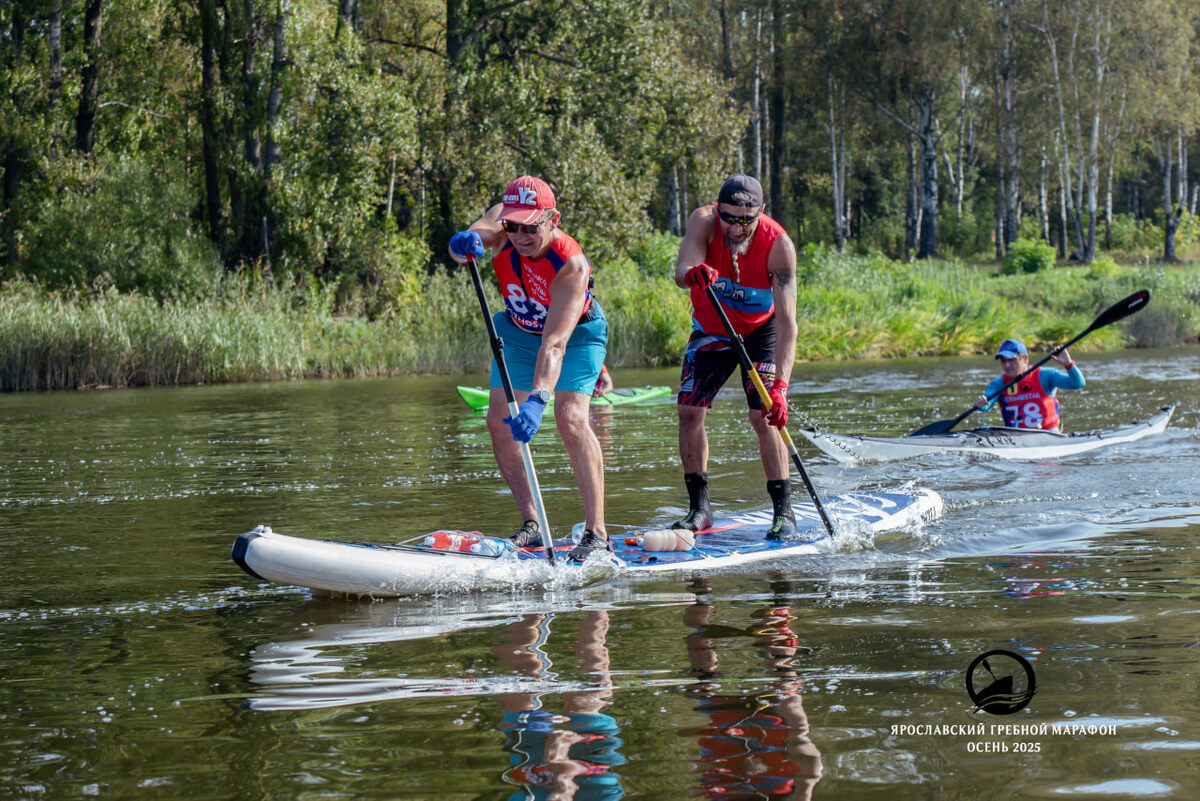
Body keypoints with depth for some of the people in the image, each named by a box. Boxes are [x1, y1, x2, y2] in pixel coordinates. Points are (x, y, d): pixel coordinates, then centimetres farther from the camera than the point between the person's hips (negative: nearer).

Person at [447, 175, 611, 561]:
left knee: (570, 417, -24)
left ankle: (596, 532, -22)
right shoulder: (501, 224, -23)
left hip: (575, 333, -6)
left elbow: (555, 344, -47)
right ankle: (532, 524, 3)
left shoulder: (571, 266, -38)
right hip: (519, 331, 6)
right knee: (498, 421, -7)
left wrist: (538, 400, -59)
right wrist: (465, 242, -62)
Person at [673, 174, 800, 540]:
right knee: (689, 411, -4)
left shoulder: (778, 245, -31)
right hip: (710, 329, 3)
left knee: (764, 416, -16)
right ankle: (700, 508, 9)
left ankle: (784, 512, -6)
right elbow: (682, 272, -42)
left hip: (761, 331, -3)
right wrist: (693, 273, -68)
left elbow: (787, 322, -35)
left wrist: (779, 385, -45)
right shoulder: (703, 222, -26)